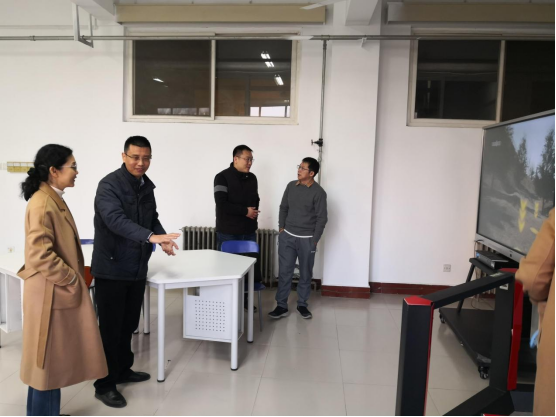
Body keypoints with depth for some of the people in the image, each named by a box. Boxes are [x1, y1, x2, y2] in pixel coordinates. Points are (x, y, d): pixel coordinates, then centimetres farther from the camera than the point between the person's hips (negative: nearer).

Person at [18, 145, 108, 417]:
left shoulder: (54, 200, 10)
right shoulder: (42, 204, -21)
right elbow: (41, 256, -26)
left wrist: (74, 277, 13)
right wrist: (73, 280, -16)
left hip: (60, 291, 10)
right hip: (50, 294, -10)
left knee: (54, 359, 19)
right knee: (48, 361, 4)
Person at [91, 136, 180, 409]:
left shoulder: (147, 186, 8)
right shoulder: (109, 185, -17)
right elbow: (116, 220, -31)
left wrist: (163, 240, -6)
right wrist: (151, 236, -43)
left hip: (137, 269, 7)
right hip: (111, 270, -7)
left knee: (129, 325, 19)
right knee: (110, 328, 4)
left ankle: (123, 371, 37)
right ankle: (104, 385, 19)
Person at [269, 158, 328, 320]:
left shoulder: (318, 192, -11)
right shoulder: (291, 186, 3)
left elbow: (322, 218, -10)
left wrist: (314, 240, -10)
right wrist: (281, 228, 6)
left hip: (306, 239, -3)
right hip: (288, 236, 4)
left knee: (306, 274, 9)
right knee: (285, 272, 4)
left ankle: (302, 305, 24)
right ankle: (282, 306, 13)